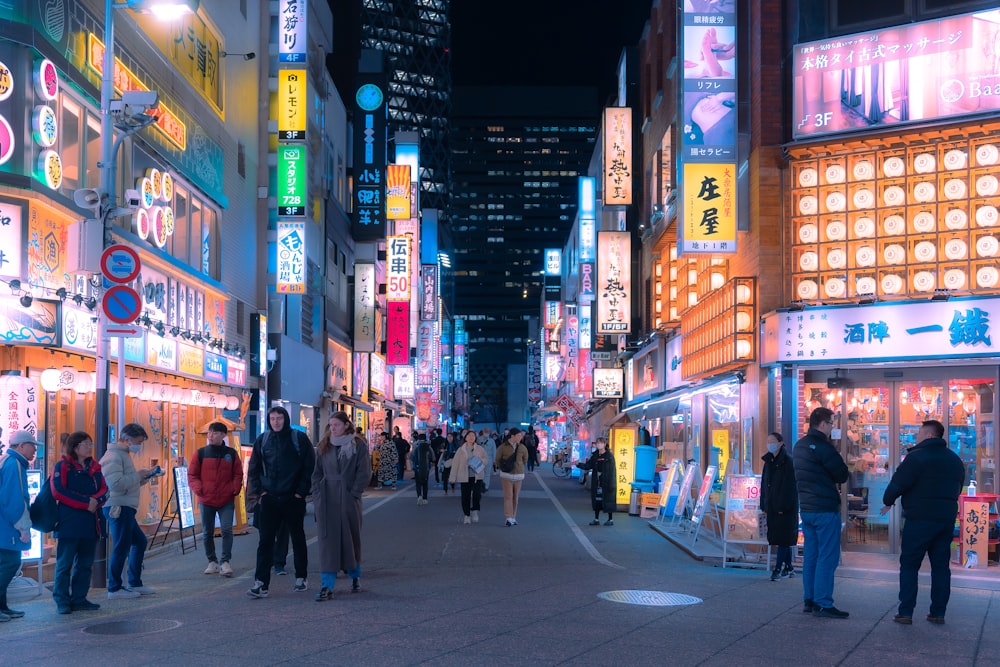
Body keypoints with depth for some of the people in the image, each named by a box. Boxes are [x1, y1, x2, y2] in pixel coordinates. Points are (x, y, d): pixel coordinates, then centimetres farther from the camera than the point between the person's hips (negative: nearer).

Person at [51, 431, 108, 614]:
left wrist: (96, 501, -15)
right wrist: (86, 502, -15)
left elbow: (104, 490, 8)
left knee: (85, 564, 9)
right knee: (65, 563, -3)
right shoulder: (62, 467, -1)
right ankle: (62, 601, 3)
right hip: (69, 523, -6)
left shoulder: (94, 467, 16)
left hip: (91, 523, 6)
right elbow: (59, 492, -12)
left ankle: (79, 599, 16)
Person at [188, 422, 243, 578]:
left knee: (227, 530, -12)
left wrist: (235, 489, -6)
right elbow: (192, 475, 4)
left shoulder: (232, 454, 3)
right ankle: (212, 562, 22)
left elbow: (238, 474, 9)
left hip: (227, 501, -1)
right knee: (207, 533, 9)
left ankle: (225, 562, -6)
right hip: (206, 501, 1)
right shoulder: (200, 453, 1)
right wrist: (198, 489, -10)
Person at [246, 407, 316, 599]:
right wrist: (258, 491, 2)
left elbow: (310, 466, -3)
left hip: (294, 498, -2)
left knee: (298, 538, 10)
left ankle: (301, 578, 22)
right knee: (265, 541, -2)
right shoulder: (262, 440, 5)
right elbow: (253, 469, 12)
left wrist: (302, 491, -8)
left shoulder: (299, 439, -4)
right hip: (269, 498, 2)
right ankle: (261, 583, -4)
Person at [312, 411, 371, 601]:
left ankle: (355, 577, 31)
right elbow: (317, 472, 12)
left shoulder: (358, 445, -1)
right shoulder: (324, 446, 10)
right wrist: (317, 495, 1)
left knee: (351, 539, 10)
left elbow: (364, 473, -5)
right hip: (327, 501, 2)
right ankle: (327, 587, -5)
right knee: (327, 541, -3)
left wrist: (353, 493, -12)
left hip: (349, 500, -2)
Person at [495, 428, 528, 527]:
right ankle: (508, 518, -14)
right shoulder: (503, 447, -10)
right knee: (508, 496, -10)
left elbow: (525, 459, 17)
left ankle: (513, 517, 18)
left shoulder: (522, 448, -1)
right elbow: (498, 460, 3)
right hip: (506, 475, -3)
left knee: (515, 497, 9)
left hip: (519, 475, 3)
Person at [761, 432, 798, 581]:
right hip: (772, 507, 8)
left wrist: (783, 506, -19)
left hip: (786, 507, -8)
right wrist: (764, 505, 12)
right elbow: (764, 484, 17)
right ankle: (788, 568, 19)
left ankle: (778, 569, -8)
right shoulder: (768, 462, 14)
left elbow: (790, 486, -15)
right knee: (783, 540, 12)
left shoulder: (787, 462, -10)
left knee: (783, 538, -7)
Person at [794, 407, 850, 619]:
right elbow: (842, 475, -12)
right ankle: (823, 604, -4)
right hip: (825, 509, -9)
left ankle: (809, 600, 17)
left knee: (810, 555, 13)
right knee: (827, 557, -4)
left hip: (806, 508, 9)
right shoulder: (823, 446, -16)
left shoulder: (799, 446, 11)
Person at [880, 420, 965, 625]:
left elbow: (897, 483, -11)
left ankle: (906, 612, -2)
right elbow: (958, 489, 20)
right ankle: (938, 612, 11)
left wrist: (888, 501, 6)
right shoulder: (955, 460, 13)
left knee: (909, 565, 1)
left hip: (920, 518, -6)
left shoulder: (917, 456, -11)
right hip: (947, 519, 6)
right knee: (941, 565, 11)